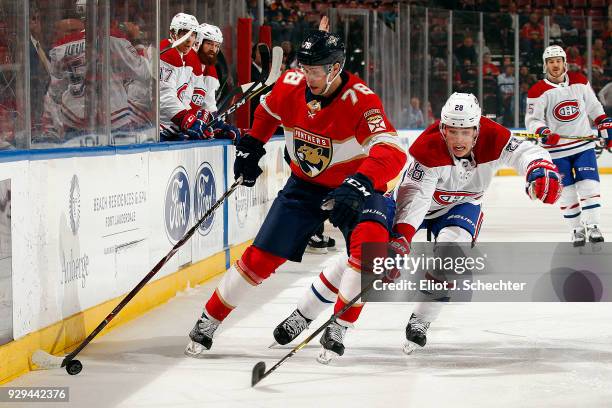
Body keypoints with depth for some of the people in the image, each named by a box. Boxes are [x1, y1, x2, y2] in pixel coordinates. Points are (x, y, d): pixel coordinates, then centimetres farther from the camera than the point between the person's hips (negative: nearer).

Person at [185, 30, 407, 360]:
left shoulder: (359, 99, -27)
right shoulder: (290, 85, -12)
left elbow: (392, 152, -40)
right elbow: (268, 110, 15)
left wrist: (361, 182, -54)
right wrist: (251, 146, 13)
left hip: (354, 187, -4)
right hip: (304, 185, 4)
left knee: (370, 243, -31)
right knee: (261, 257, 0)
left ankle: (336, 330, -19)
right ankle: (207, 324, 15)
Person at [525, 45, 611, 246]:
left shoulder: (579, 81, 2)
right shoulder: (538, 91, -8)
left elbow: (594, 107, 13)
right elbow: (532, 120, -9)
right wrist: (543, 132, -27)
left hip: (584, 144, 2)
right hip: (557, 149, -2)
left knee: (588, 185, -9)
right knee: (567, 191, 1)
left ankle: (593, 226, -6)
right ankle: (577, 229, 13)